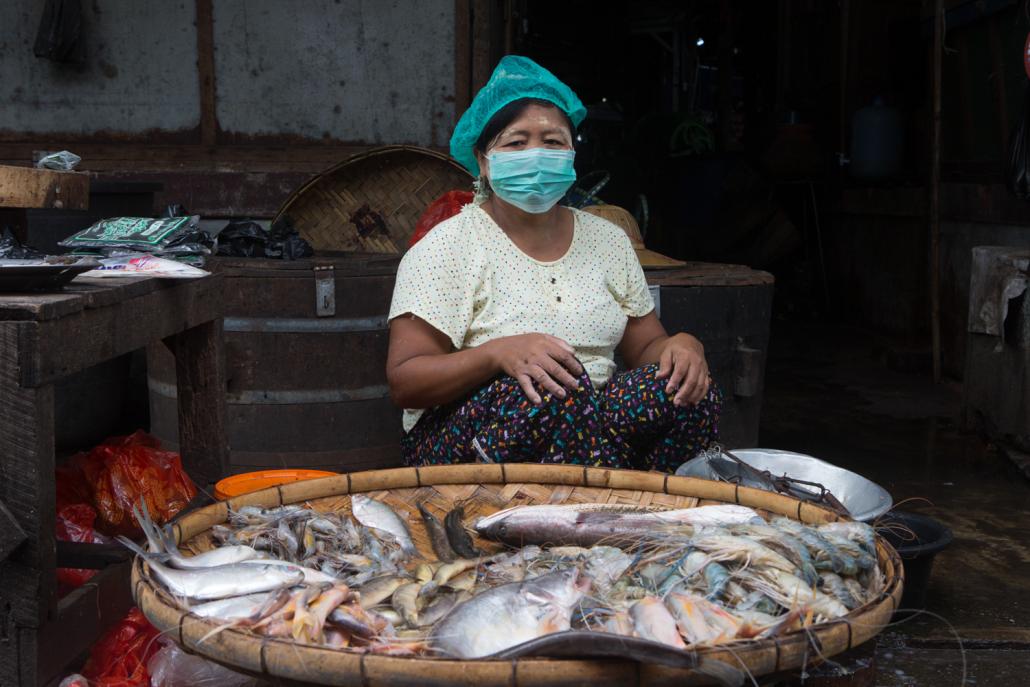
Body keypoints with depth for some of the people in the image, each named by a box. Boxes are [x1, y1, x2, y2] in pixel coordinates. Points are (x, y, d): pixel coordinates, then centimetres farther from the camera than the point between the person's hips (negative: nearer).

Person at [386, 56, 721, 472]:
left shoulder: (607, 239, 15)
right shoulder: (448, 246, -1)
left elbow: (645, 347, 17)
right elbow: (403, 382, -8)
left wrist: (682, 345, -9)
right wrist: (500, 353, -26)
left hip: (589, 424, 4)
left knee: (691, 390, -24)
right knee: (563, 392, -35)